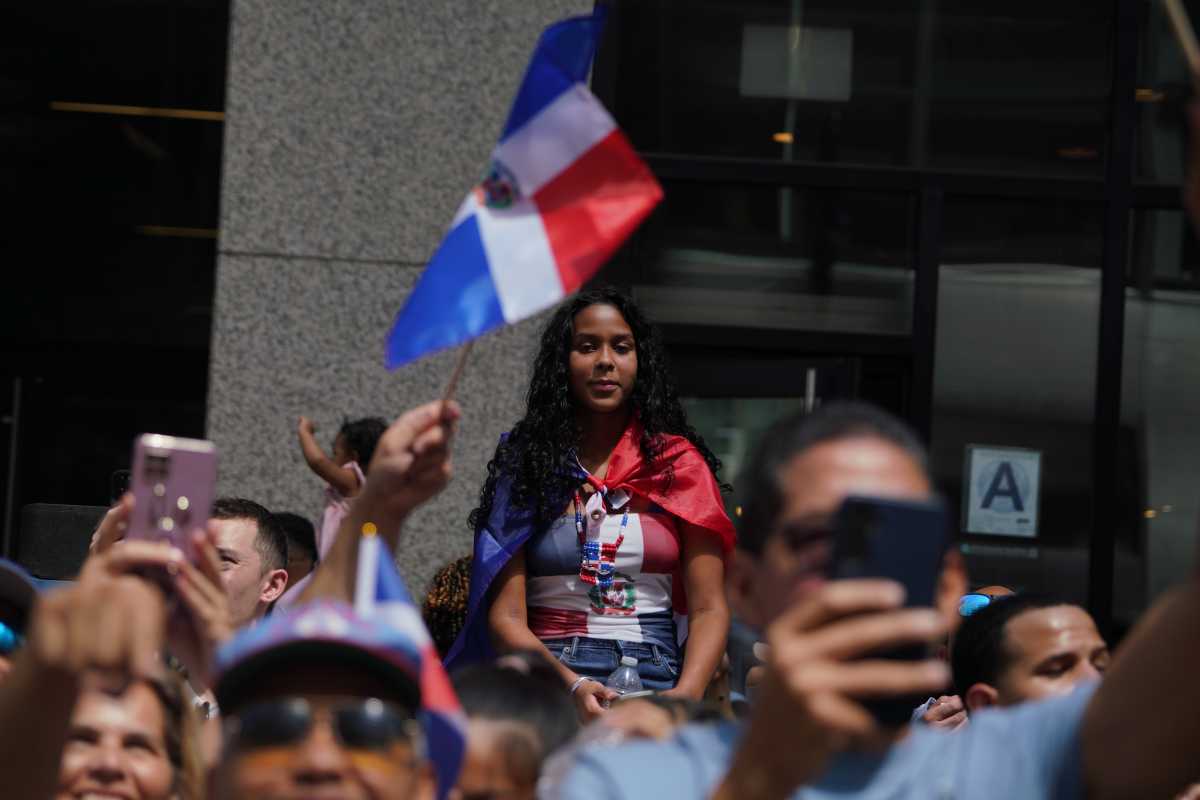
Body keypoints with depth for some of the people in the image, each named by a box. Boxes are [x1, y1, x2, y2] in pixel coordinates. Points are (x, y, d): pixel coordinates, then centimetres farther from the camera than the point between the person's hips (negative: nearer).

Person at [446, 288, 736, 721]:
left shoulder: (678, 463, 11)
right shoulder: (525, 464, 8)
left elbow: (709, 608, 5)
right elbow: (506, 618, 1)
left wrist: (686, 695, -13)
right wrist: (572, 685, -16)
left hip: (657, 680, 1)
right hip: (548, 680, -1)